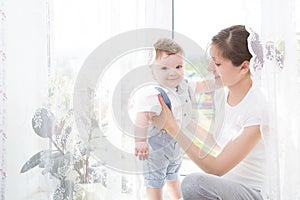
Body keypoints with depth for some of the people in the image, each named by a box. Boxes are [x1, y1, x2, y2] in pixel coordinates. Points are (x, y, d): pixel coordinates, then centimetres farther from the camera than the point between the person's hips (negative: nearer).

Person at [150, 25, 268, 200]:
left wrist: (172, 127, -23)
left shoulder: (258, 108, -23)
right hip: (226, 184, 6)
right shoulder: (222, 92, 1)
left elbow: (217, 168, -21)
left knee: (194, 183, -32)